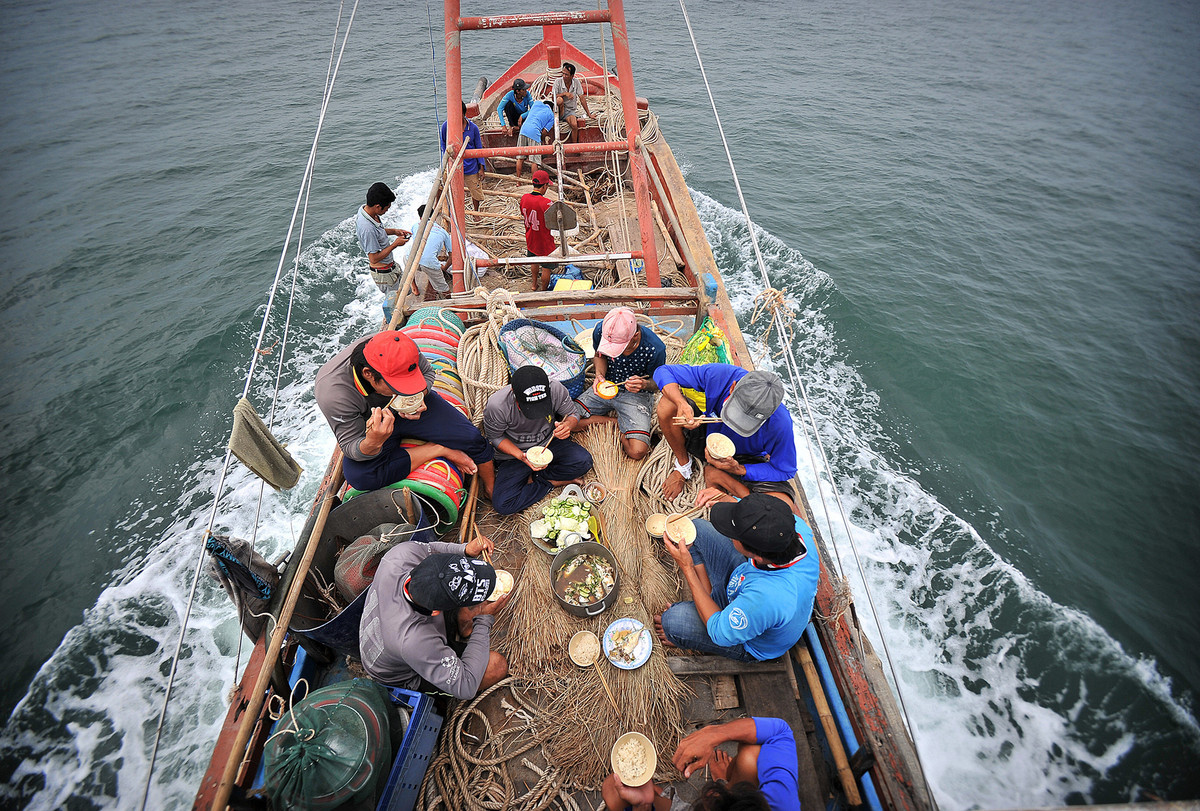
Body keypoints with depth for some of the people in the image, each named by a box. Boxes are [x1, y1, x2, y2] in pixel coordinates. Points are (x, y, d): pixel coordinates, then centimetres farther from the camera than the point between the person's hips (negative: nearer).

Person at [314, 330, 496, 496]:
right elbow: (351, 448, -26)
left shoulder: (402, 349, -27)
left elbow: (427, 372, -2)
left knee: (472, 438, -14)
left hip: (410, 408, 2)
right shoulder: (331, 393, -35)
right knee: (358, 477, -31)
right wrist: (372, 442, -50)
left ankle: (491, 490, 15)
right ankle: (440, 450, -19)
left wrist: (420, 395, -24)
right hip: (373, 423, -1)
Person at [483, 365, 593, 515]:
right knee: (501, 504, -21)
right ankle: (553, 481, -3)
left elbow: (573, 414, -6)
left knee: (583, 461, -25)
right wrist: (521, 456, -25)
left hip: (549, 443, 2)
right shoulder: (496, 406, -30)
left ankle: (533, 479, -6)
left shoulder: (556, 389, -25)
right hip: (514, 452, -1)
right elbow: (495, 437, -11)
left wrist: (568, 425, -31)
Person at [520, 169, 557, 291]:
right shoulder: (546, 203, -29)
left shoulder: (524, 197, -9)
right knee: (546, 267, 14)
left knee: (534, 262, 30)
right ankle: (544, 290, 30)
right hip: (544, 243, -7)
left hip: (530, 239, 7)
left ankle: (535, 284, 49)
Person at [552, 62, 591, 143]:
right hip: (560, 108, -1)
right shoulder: (558, 81, -8)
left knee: (574, 125, -29)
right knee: (559, 99, -34)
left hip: (571, 110, 1)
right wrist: (564, 93, -24)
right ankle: (560, 117, -10)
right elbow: (553, 97, -10)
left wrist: (588, 114, -2)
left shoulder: (576, 82, -5)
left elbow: (582, 98, -2)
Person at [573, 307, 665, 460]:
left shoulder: (655, 349, -28)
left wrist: (644, 384, -32)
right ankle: (618, 423, 0)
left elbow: (657, 383, -9)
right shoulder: (601, 331, -19)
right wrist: (599, 375, -17)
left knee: (637, 451, -24)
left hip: (636, 394, -4)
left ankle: (621, 427, 8)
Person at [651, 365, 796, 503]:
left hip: (745, 461, -1)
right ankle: (683, 464, -1)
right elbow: (664, 371, -22)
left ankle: (716, 475, -5)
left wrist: (738, 470, -31)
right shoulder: (718, 375, -32)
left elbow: (785, 471, -18)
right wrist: (682, 405, -41)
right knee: (667, 404, -26)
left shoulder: (780, 423, -34)